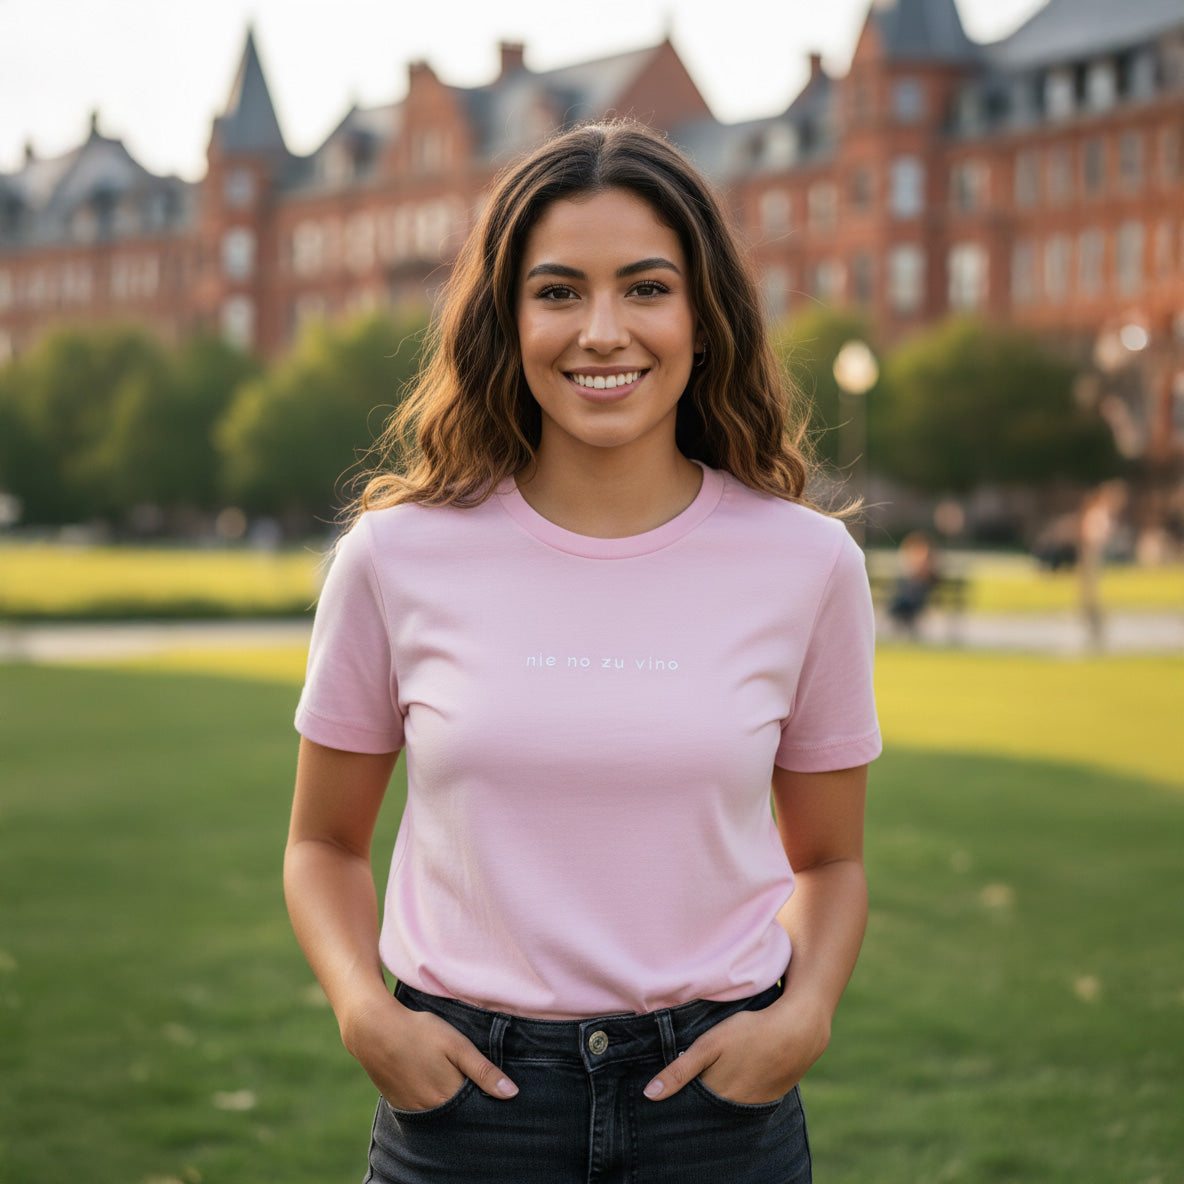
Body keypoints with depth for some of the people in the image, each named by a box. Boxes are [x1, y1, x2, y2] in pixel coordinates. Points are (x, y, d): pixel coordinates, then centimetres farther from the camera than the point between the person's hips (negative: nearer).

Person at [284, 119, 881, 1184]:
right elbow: (325, 843, 7)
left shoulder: (806, 563, -3)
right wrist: (360, 1007, -10)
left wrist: (805, 1015, -9)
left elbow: (828, 858, 9)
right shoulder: (398, 557, -5)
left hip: (717, 1097, 1)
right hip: (464, 1096, 0)